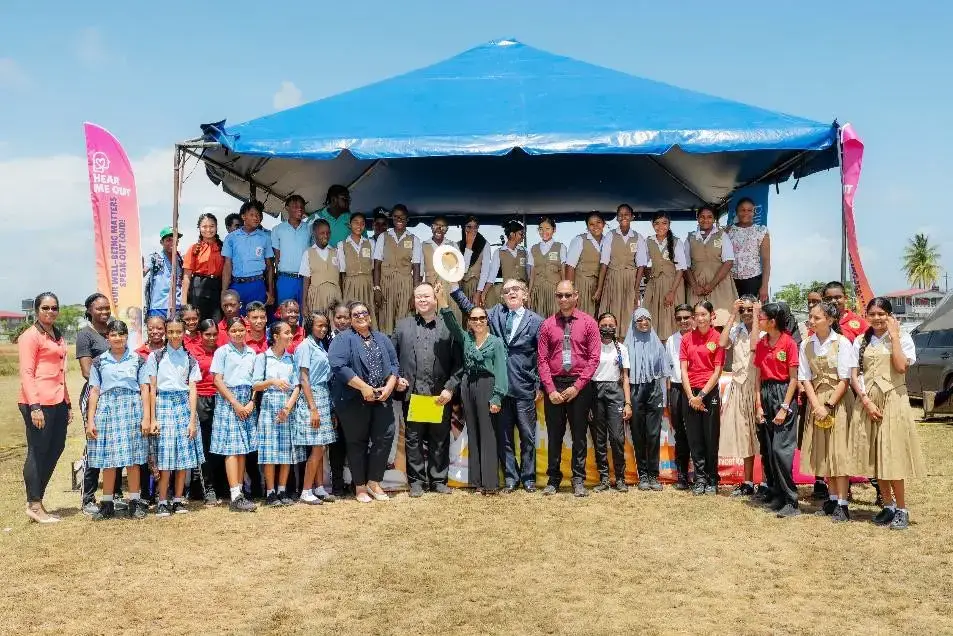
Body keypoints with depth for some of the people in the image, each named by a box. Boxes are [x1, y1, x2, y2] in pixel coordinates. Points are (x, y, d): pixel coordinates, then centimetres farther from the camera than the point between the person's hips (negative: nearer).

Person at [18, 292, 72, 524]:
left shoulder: (58, 337, 19)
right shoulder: (30, 336, -5)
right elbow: (26, 373, -12)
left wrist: (68, 403, 21)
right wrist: (34, 406, -19)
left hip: (58, 402, 8)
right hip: (39, 402, -8)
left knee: (56, 449, 11)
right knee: (37, 452, -1)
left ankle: (37, 499, 22)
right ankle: (34, 505, 7)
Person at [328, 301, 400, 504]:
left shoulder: (382, 339, 16)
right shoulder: (343, 340, -3)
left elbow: (394, 365, 12)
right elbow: (339, 366, -17)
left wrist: (389, 387, -6)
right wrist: (364, 387, -19)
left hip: (381, 400, 4)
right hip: (354, 401, -4)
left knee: (385, 437, -1)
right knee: (357, 443, 4)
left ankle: (373, 482, 15)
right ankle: (360, 486, 17)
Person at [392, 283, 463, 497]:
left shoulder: (448, 326, 5)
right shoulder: (402, 325, 11)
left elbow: (458, 362, 1)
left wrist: (450, 388, -7)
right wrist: (396, 378, -1)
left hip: (440, 396, -1)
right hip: (412, 393, 1)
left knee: (440, 439, 6)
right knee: (413, 439, 6)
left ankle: (439, 480, 18)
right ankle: (416, 481, 16)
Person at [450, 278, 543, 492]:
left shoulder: (535, 321, 0)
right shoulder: (496, 313, 9)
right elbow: (470, 309, 14)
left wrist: (539, 385, -3)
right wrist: (453, 287, 4)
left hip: (524, 388, -2)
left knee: (527, 435, 5)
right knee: (504, 436, 8)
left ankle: (528, 477, 17)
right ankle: (510, 477, 18)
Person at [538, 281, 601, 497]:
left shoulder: (588, 323, 2)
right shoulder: (547, 325, 6)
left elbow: (593, 358, -3)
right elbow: (542, 360, 2)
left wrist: (577, 386, -10)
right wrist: (551, 389, -7)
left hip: (579, 385, -1)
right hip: (554, 385, 1)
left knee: (579, 434, 4)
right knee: (554, 435, 6)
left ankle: (579, 481, 11)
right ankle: (553, 479, 15)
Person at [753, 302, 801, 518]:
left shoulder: (788, 343, -9)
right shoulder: (761, 344, 9)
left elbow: (793, 378, -9)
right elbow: (758, 376, 9)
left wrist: (784, 408, -13)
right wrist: (758, 404, 1)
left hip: (783, 393, -6)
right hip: (764, 395, 6)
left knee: (781, 449, -11)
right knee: (766, 449, 9)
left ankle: (790, 501, -6)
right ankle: (774, 492, 21)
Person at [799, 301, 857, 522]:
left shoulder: (842, 343, -8)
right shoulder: (806, 345, 6)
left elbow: (844, 379, -9)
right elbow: (805, 378, 3)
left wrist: (829, 406, -14)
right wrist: (817, 405, -9)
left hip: (839, 400, -5)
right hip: (816, 401, 5)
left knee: (839, 451, -5)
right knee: (822, 452, 8)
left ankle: (842, 504, -2)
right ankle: (833, 498, 19)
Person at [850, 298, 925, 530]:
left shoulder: (903, 338, 1)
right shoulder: (861, 341, 10)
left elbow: (901, 367, -16)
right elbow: (854, 375, 5)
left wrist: (894, 336, -12)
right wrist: (866, 401, -8)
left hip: (893, 401, -4)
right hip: (867, 402, 4)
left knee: (893, 455, -6)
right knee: (875, 457, 6)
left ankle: (901, 510, 4)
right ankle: (888, 506, 19)